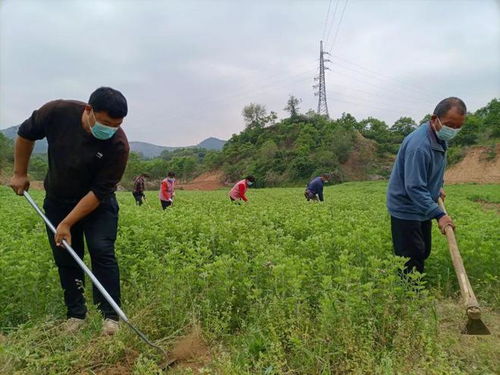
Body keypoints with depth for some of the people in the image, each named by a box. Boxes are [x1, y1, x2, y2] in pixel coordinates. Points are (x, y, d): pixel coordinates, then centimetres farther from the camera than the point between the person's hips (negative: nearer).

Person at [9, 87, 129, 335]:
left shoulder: (118, 145, -29)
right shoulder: (57, 112, -22)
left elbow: (98, 192, -25)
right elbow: (25, 134, -1)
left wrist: (67, 223, -25)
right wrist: (20, 173, 2)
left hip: (98, 204, -2)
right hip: (58, 201, 3)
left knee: (102, 252, -13)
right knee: (65, 257, 5)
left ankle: (110, 315, -2)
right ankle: (76, 313, 19)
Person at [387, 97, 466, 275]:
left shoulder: (439, 138, 3)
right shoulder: (419, 145, -28)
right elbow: (414, 188, -31)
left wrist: (437, 188, 12)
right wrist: (439, 215, -32)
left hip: (422, 207, 10)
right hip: (406, 209, -10)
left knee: (423, 253, 19)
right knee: (411, 260, -4)